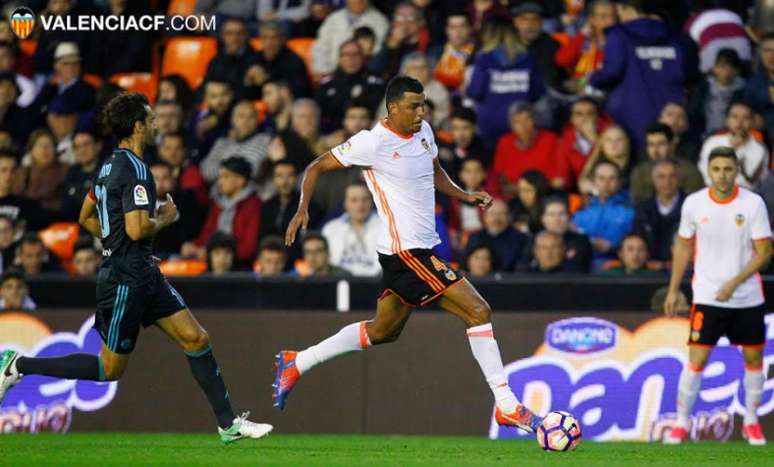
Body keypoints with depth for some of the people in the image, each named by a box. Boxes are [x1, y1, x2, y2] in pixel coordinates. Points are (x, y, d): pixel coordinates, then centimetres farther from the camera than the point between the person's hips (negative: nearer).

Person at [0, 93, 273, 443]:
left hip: (144, 274, 10)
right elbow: (137, 229, -26)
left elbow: (86, 218, 22)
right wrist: (165, 218, -8)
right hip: (126, 279, -10)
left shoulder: (111, 165, 12)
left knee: (196, 338, 4)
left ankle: (228, 424, 6)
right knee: (109, 369, 0)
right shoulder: (135, 169, -18)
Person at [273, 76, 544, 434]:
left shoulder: (423, 133, 7)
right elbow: (316, 167, -8)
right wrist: (303, 209, -23)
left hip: (421, 248, 9)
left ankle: (296, 364, 32)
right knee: (479, 313, -13)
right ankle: (506, 406, -9)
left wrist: (464, 195, 10)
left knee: (383, 331, 22)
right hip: (407, 251, -9)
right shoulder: (374, 142, -15)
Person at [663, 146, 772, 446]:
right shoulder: (694, 204, -4)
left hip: (747, 297, 0)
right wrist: (673, 290, 7)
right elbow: (683, 246, 9)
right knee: (696, 359, -7)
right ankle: (682, 422, 2)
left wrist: (734, 283, -19)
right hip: (707, 296, 0)